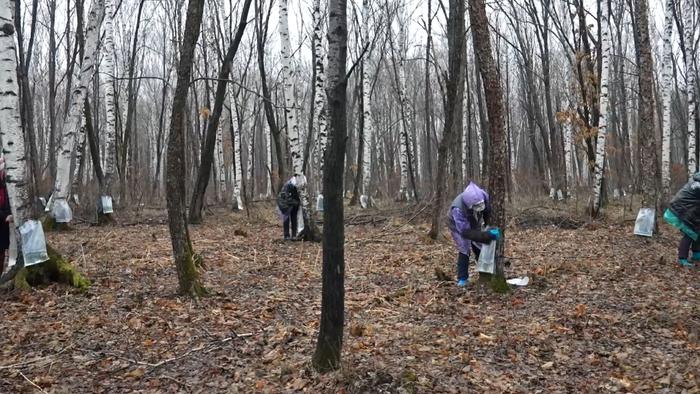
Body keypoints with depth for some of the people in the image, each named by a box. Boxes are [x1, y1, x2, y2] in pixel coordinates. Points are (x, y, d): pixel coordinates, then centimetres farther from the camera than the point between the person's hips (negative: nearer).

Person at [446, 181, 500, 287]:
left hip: (474, 224, 4)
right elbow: (466, 232, -44)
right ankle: (462, 279, 0)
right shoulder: (458, 209, -47)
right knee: (464, 250, -14)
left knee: (480, 249, 6)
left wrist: (488, 226, -24)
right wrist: (488, 235, -50)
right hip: (458, 226, -4)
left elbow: (488, 214, -12)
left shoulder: (484, 196, -35)